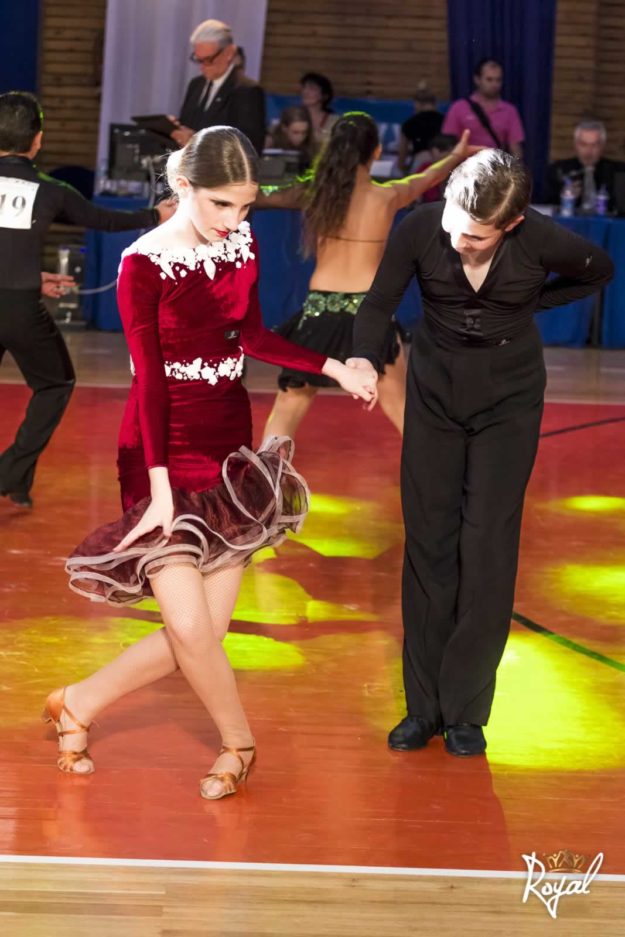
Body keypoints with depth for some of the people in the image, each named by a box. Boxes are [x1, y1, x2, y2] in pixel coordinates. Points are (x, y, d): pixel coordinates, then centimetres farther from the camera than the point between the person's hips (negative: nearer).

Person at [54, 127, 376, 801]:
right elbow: (150, 380, -16)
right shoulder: (144, 264, -14)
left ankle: (77, 706, 19)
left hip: (230, 451, 6)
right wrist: (161, 487, -19)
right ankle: (240, 743, 13)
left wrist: (332, 367, 8)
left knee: (206, 631, 0)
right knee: (190, 626, -13)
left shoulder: (243, 244, 3)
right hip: (163, 454, -6)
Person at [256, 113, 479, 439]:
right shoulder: (388, 197, -2)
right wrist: (457, 156, 37)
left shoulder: (313, 192, -3)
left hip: (320, 308, 1)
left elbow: (259, 197, 6)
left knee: (288, 406, 9)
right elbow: (428, 177, 17)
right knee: (399, 406, 12)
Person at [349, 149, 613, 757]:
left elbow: (599, 272, 1)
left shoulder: (542, 242, -22)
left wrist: (528, 304, -5)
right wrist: (365, 358, -27)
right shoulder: (419, 229, -20)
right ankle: (424, 706, 9)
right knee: (428, 543, 2)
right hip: (436, 389, 2)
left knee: (487, 547, -7)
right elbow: (379, 303, -8)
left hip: (508, 395, -2)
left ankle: (466, 712, 1)